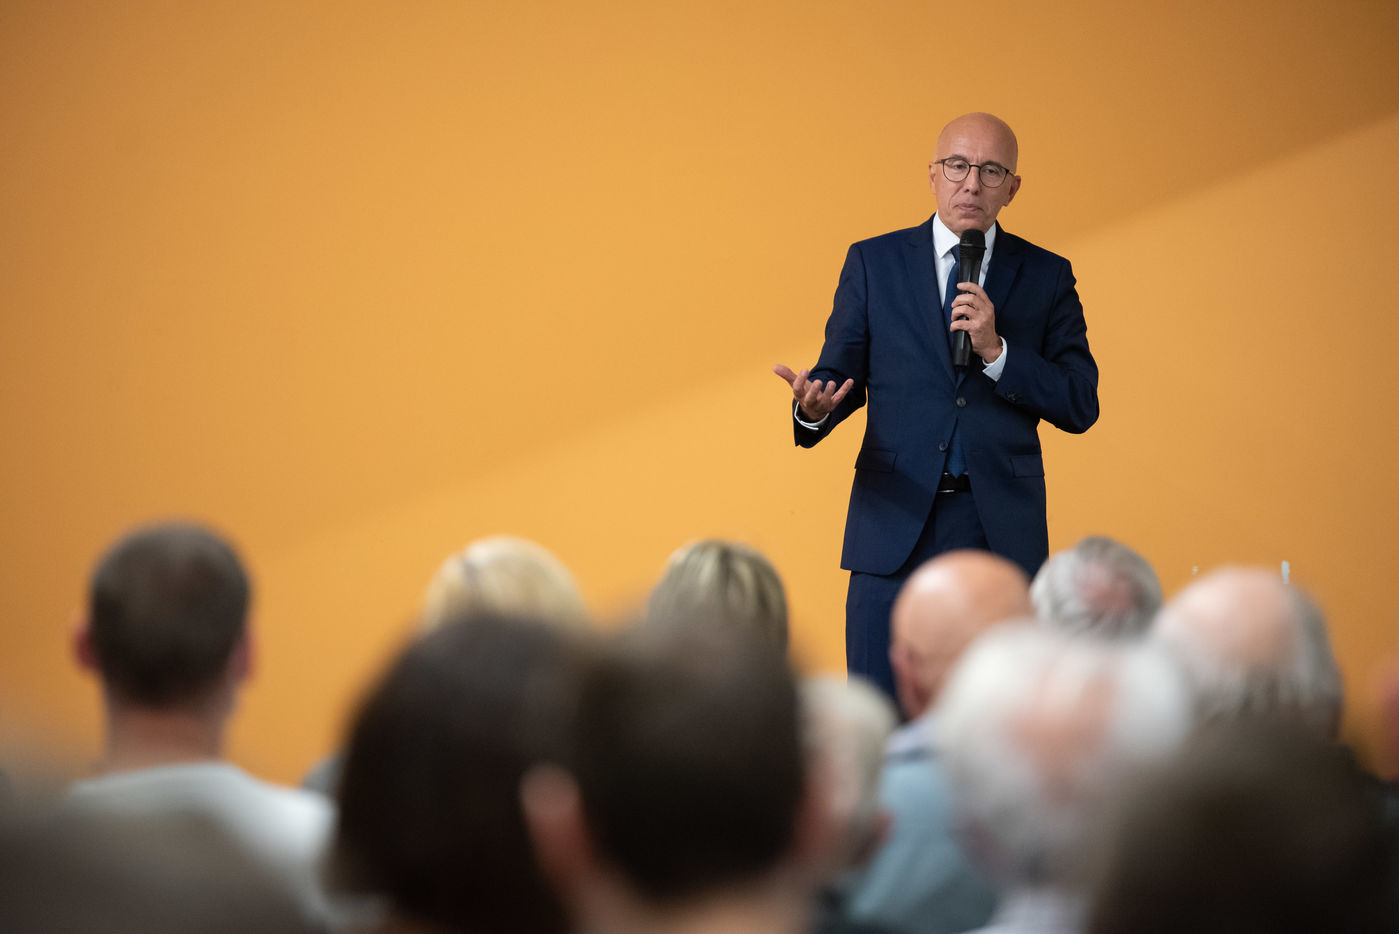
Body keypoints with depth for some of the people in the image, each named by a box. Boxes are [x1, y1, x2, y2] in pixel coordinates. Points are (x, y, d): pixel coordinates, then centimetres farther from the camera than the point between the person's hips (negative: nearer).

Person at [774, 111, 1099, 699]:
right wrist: (814, 407, -18)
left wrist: (995, 349, -12)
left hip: (1001, 533, 0)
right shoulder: (874, 263, 8)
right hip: (895, 523, 0)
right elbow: (840, 374, 6)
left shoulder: (1045, 276, 8)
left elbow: (1081, 406, 2)